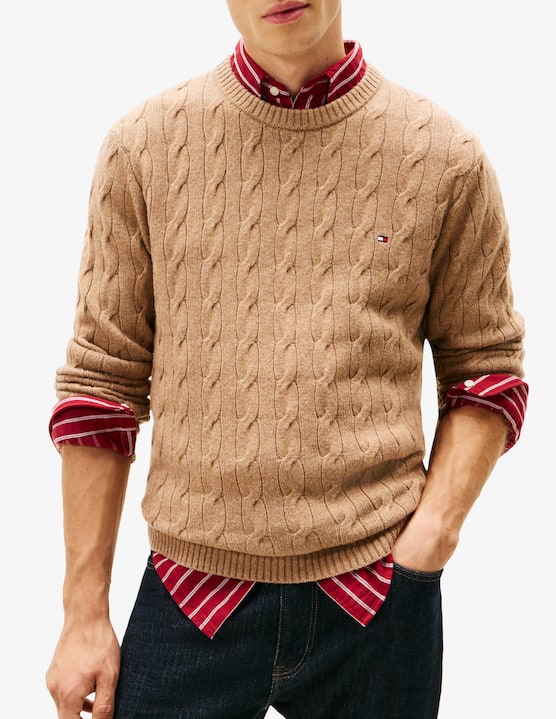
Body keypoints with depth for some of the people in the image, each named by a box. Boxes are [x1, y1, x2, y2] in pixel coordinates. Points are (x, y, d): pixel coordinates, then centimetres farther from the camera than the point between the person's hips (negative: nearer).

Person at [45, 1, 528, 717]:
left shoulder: (447, 156, -1)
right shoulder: (143, 144, 0)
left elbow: (486, 368, 7)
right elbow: (102, 380, 1)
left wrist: (432, 532, -8)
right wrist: (83, 616, 2)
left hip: (380, 600, 1)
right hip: (189, 600, 0)